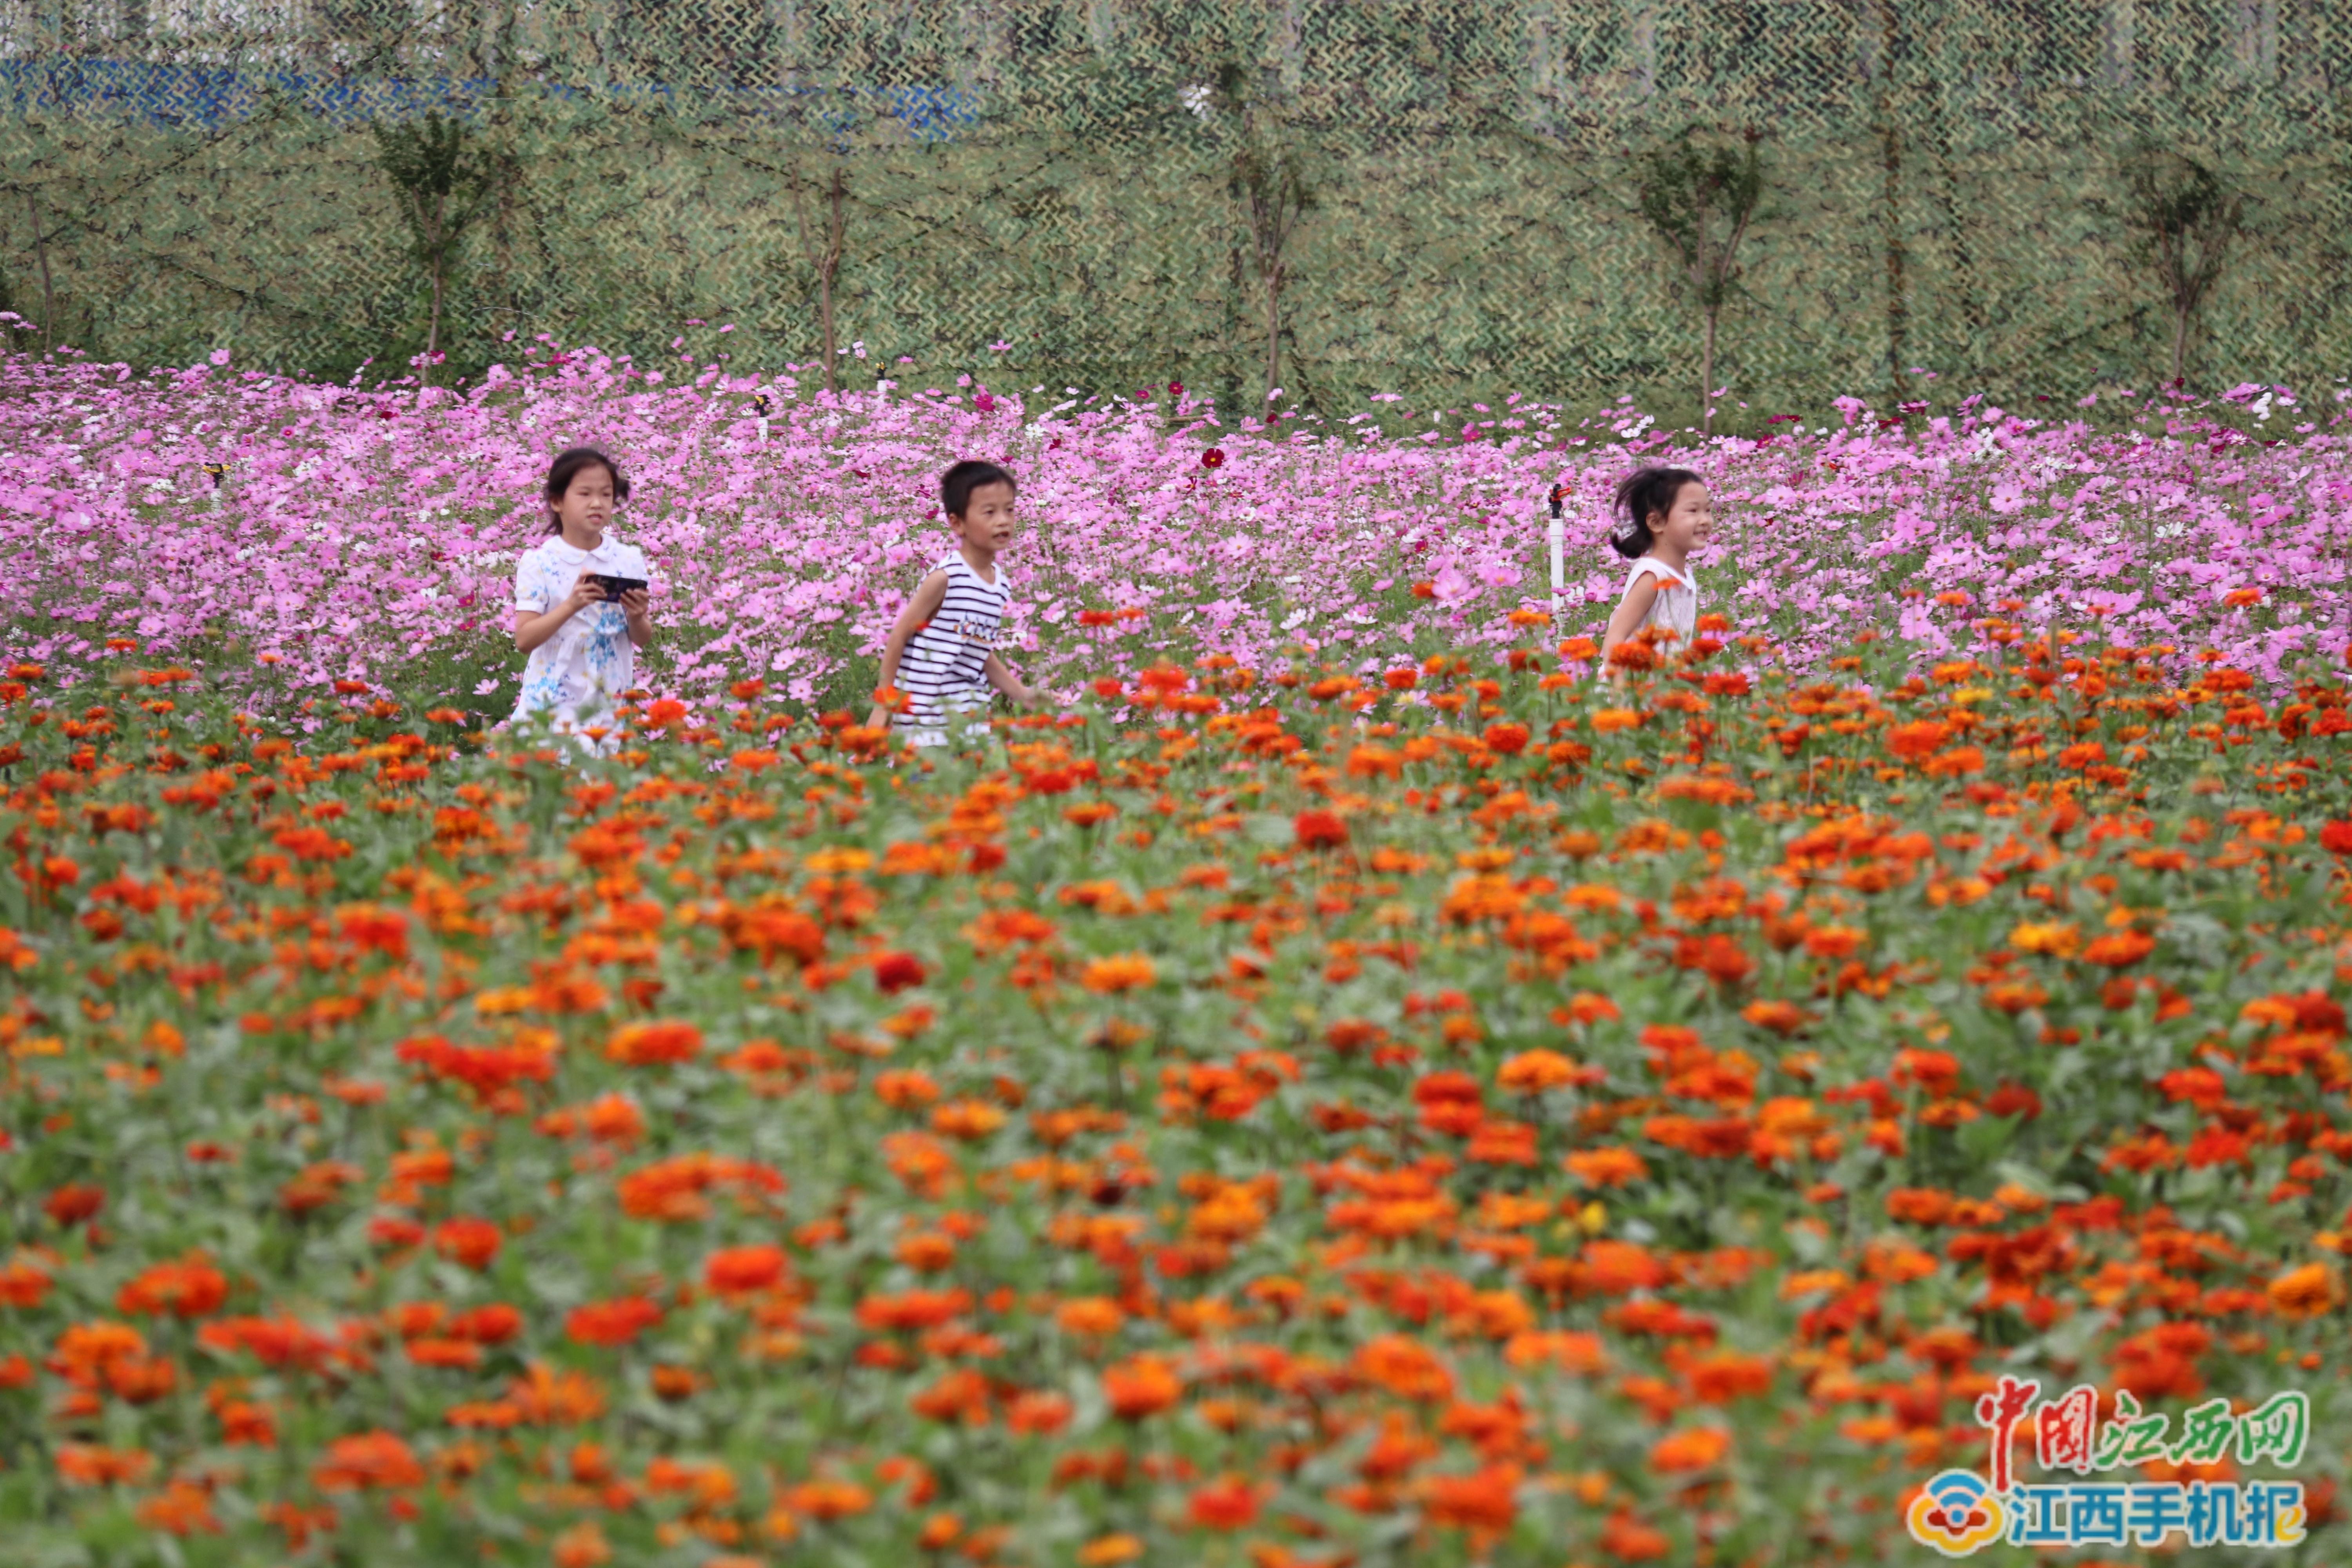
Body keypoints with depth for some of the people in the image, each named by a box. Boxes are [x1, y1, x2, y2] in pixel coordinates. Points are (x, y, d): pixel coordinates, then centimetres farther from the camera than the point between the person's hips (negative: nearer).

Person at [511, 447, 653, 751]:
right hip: (554, 706, -3)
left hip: (612, 707, 3)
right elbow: (524, 640, -12)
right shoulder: (539, 563, -5)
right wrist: (571, 606, -24)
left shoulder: (628, 560, 4)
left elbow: (643, 639, 7)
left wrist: (636, 617, -15)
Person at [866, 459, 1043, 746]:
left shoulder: (1000, 585, 8)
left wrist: (1023, 695, 12)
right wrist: (882, 706, -8)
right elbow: (899, 637, -10)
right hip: (925, 721, -7)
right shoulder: (944, 578, -15)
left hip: (971, 715, 7)